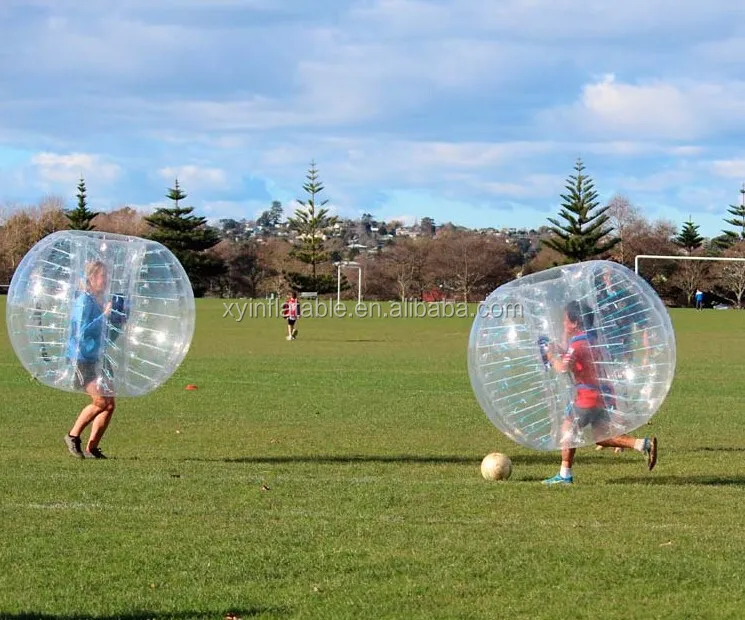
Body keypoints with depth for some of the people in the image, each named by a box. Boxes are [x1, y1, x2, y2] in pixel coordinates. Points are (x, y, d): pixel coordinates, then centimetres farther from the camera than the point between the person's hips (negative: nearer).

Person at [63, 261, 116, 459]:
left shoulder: (99, 301, 12)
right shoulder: (84, 301, -14)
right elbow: (82, 331, -24)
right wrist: (104, 315, -24)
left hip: (97, 359, 9)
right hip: (81, 359, -9)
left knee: (110, 404, 1)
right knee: (101, 402, -16)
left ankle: (91, 448, 9)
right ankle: (73, 436, 2)